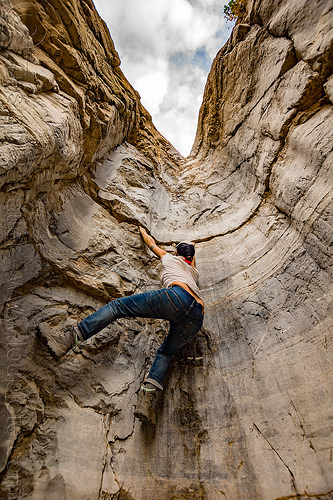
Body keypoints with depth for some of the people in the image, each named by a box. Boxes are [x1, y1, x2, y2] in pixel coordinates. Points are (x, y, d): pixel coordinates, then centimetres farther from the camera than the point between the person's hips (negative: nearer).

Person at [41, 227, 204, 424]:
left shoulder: (171, 258, 32)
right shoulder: (194, 272, 43)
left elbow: (152, 243, 52)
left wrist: (143, 231, 72)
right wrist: (191, 247, 87)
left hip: (177, 296, -5)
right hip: (197, 319, 6)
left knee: (118, 306, -2)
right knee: (166, 352, 19)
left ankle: (69, 338, -17)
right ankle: (147, 399, -4)